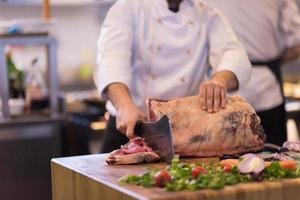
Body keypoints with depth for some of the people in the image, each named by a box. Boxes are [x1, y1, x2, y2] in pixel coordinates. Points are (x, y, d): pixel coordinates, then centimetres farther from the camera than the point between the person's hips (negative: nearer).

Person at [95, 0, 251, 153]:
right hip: (130, 127, -2)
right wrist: (125, 106, -35)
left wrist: (220, 79, -32)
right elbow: (112, 57, -17)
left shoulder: (209, 16, 8)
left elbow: (236, 57, -8)